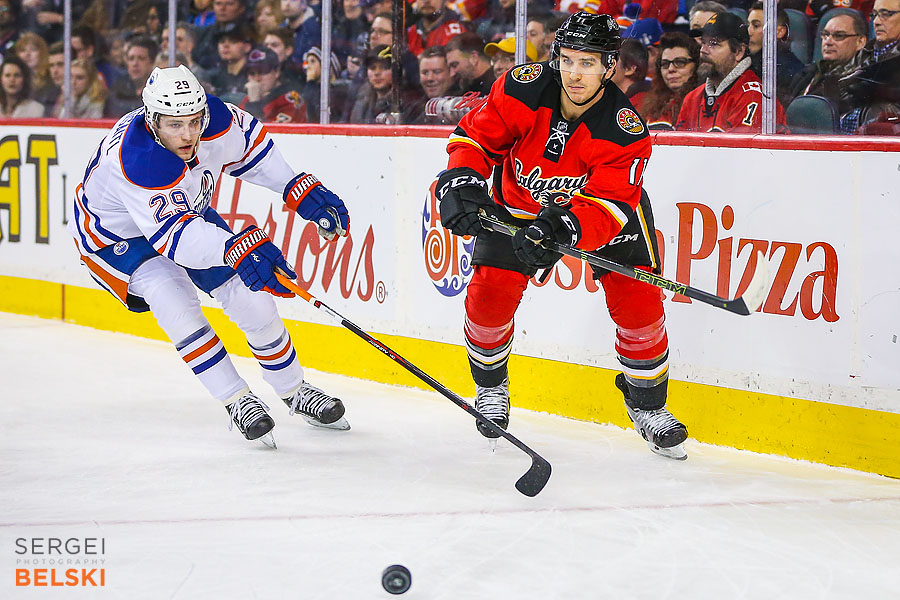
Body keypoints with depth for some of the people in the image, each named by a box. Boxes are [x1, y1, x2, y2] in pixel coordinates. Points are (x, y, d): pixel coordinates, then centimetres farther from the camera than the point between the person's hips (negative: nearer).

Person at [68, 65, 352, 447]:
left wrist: (302, 190, -6)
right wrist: (236, 249, -65)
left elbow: (250, 142, -1)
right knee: (174, 301, -29)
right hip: (115, 236, -6)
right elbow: (174, 235, -49)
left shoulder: (214, 119, -25)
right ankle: (237, 402, -14)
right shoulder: (135, 159, -43)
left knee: (251, 297, -1)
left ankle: (295, 392, 22)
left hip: (189, 213, 6)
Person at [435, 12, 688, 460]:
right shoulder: (523, 90, -27)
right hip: (519, 202, 1)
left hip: (608, 208, -1)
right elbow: (475, 137, -16)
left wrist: (561, 229, -55)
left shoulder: (626, 131, -31)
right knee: (489, 295, -11)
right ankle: (490, 387, 19)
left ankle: (647, 406, 9)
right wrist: (462, 184, -34)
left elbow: (606, 206, -37)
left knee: (638, 300, -15)